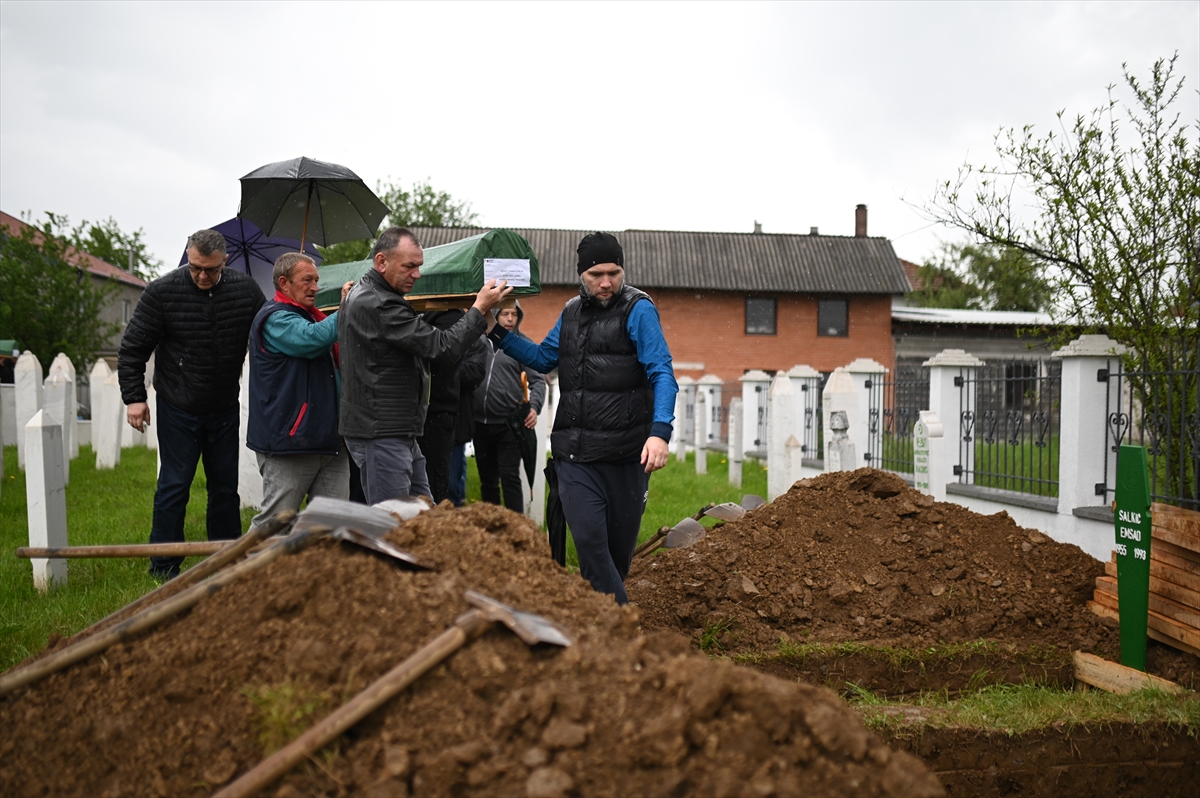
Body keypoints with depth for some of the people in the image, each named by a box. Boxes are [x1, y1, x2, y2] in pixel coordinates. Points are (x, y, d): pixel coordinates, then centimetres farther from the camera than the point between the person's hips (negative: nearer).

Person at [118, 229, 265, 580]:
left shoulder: (246, 289, -3)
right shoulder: (162, 292, -11)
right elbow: (132, 347, -5)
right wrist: (134, 397, -10)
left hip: (225, 409, 3)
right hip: (177, 410, -3)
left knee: (226, 487, 10)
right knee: (174, 486, -1)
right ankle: (164, 569, 10)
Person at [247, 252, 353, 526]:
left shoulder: (313, 316, 22)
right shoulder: (275, 318, -8)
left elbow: (340, 363, 32)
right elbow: (313, 339, -25)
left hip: (329, 439, 9)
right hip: (289, 441, -9)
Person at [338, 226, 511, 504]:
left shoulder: (362, 296, 17)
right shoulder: (377, 304, -19)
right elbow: (442, 346, -20)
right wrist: (480, 307, -9)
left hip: (399, 433, 11)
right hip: (380, 435, -11)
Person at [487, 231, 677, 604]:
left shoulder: (638, 310, -5)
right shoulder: (571, 312, 14)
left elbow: (662, 373, -13)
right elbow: (543, 358, 26)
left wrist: (660, 431, -27)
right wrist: (497, 332, 15)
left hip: (627, 455, -4)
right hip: (575, 453, 4)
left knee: (619, 544, 8)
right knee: (589, 540, -8)